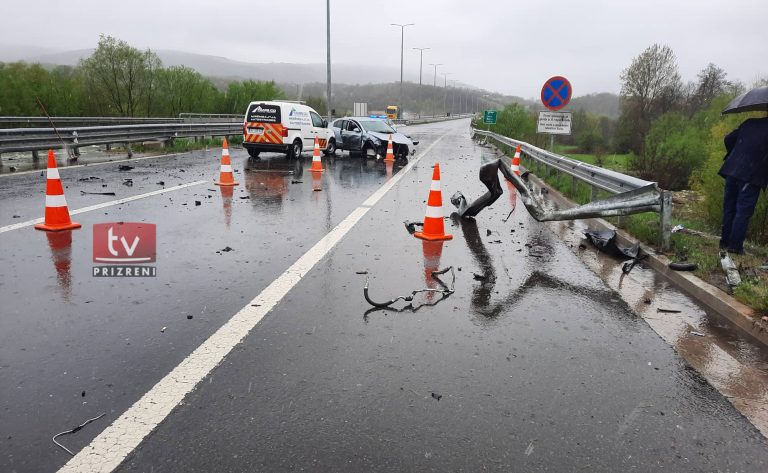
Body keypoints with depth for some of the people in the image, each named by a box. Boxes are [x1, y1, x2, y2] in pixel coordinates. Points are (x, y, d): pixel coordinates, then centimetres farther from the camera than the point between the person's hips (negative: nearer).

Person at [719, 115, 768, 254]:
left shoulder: (750, 123, 11)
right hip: (752, 176, -5)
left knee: (729, 208, 13)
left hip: (732, 171, 5)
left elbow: (729, 139, 13)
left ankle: (725, 241, 18)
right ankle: (735, 245, -1)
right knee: (743, 211, -1)